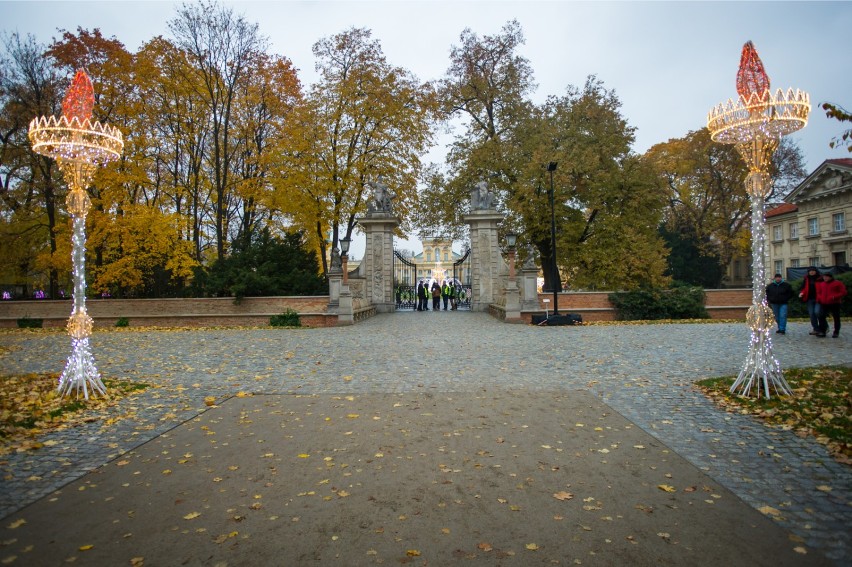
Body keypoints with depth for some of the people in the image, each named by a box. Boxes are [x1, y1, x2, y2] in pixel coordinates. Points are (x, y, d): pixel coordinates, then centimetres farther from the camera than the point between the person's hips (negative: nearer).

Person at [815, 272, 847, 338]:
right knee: (821, 317, -3)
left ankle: (836, 332, 13)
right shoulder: (821, 284, 12)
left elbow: (843, 292, -6)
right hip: (824, 304, 4)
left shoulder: (838, 283, -1)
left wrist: (835, 297, -19)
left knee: (836, 318, 4)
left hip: (834, 303, -4)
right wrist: (819, 298, 4)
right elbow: (818, 292, 22)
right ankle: (822, 331, 4)